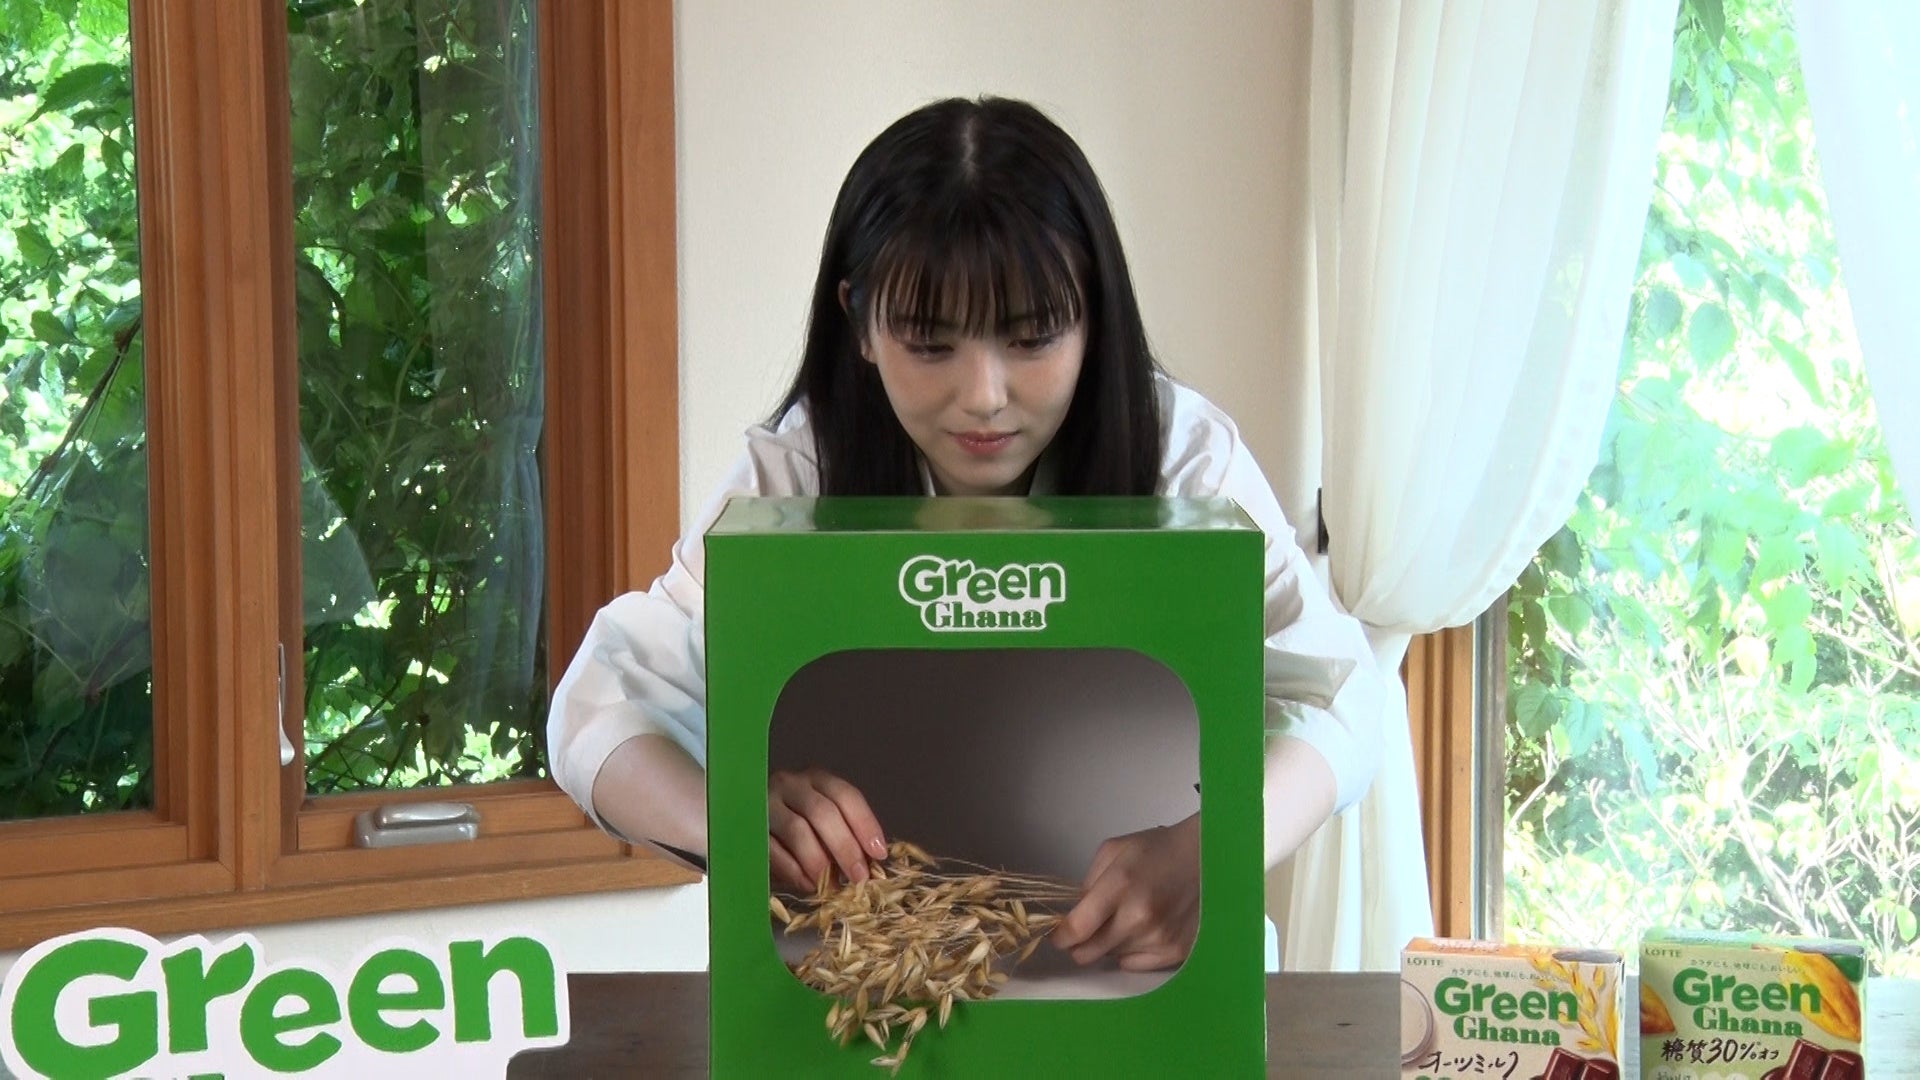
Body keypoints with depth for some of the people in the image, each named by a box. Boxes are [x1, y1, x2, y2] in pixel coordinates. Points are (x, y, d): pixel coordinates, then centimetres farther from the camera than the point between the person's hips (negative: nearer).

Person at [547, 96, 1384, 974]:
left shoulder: (1180, 451, -10)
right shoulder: (795, 474, -9)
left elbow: (1329, 703, -13)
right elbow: (606, 704, -10)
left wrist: (1207, 852, -36)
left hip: (1124, 966, 0)